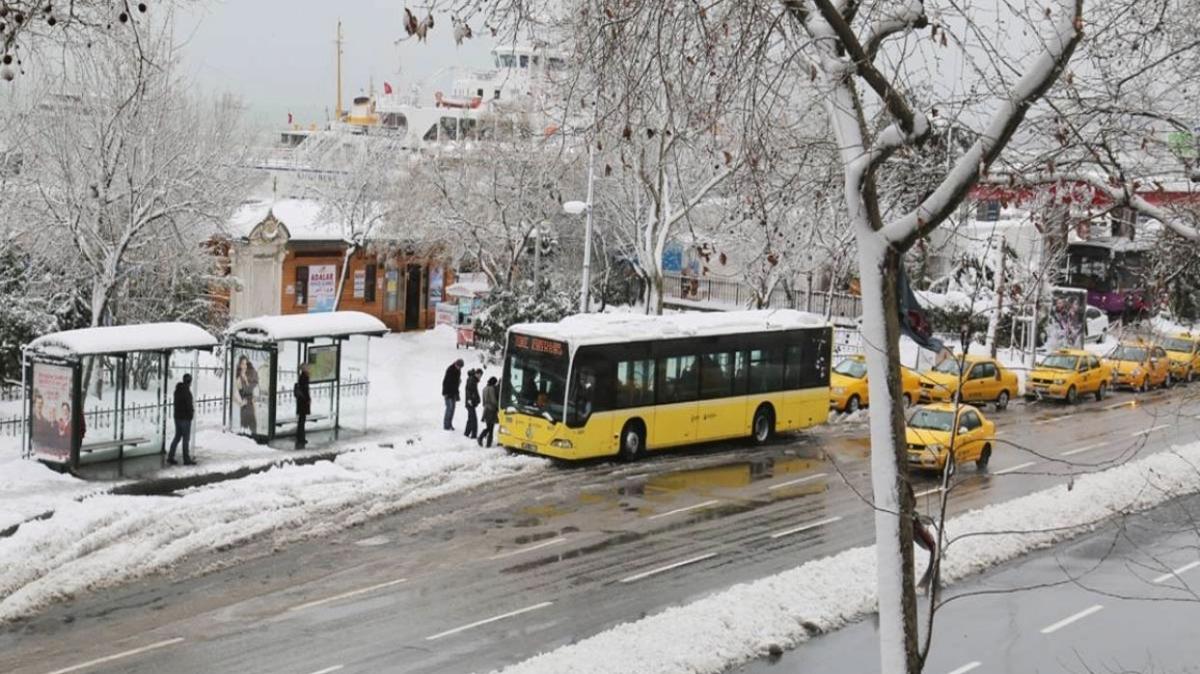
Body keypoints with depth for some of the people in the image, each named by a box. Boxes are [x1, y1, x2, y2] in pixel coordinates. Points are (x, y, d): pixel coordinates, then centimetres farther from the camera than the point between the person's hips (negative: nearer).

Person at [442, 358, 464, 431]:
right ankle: (446, 425, -6)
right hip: (448, 392, -8)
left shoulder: (458, 370, 7)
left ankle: (449, 424, 16)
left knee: (452, 408, 9)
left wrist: (457, 392, 16)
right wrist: (445, 393, -20)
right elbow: (445, 382, -19)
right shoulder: (450, 370, -18)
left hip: (453, 393, 8)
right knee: (450, 407, -10)